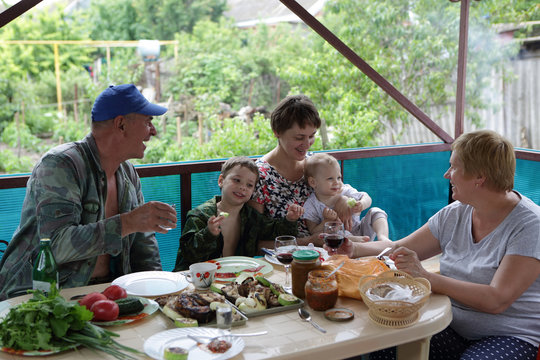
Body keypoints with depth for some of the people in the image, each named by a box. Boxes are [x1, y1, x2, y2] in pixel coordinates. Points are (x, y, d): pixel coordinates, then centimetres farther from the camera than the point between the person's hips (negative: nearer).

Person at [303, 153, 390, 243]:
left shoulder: (345, 191, -2)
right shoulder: (311, 205, -9)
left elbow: (366, 198, 9)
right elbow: (314, 233, -10)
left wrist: (362, 204, -16)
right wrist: (327, 220, -26)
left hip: (359, 232, 4)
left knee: (375, 212, -9)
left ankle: (382, 237, -33)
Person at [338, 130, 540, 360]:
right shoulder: (455, 214, 5)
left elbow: (497, 300, -25)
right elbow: (400, 249, 13)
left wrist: (425, 277, -28)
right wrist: (355, 249, -2)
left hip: (513, 338, -4)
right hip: (454, 328, 5)